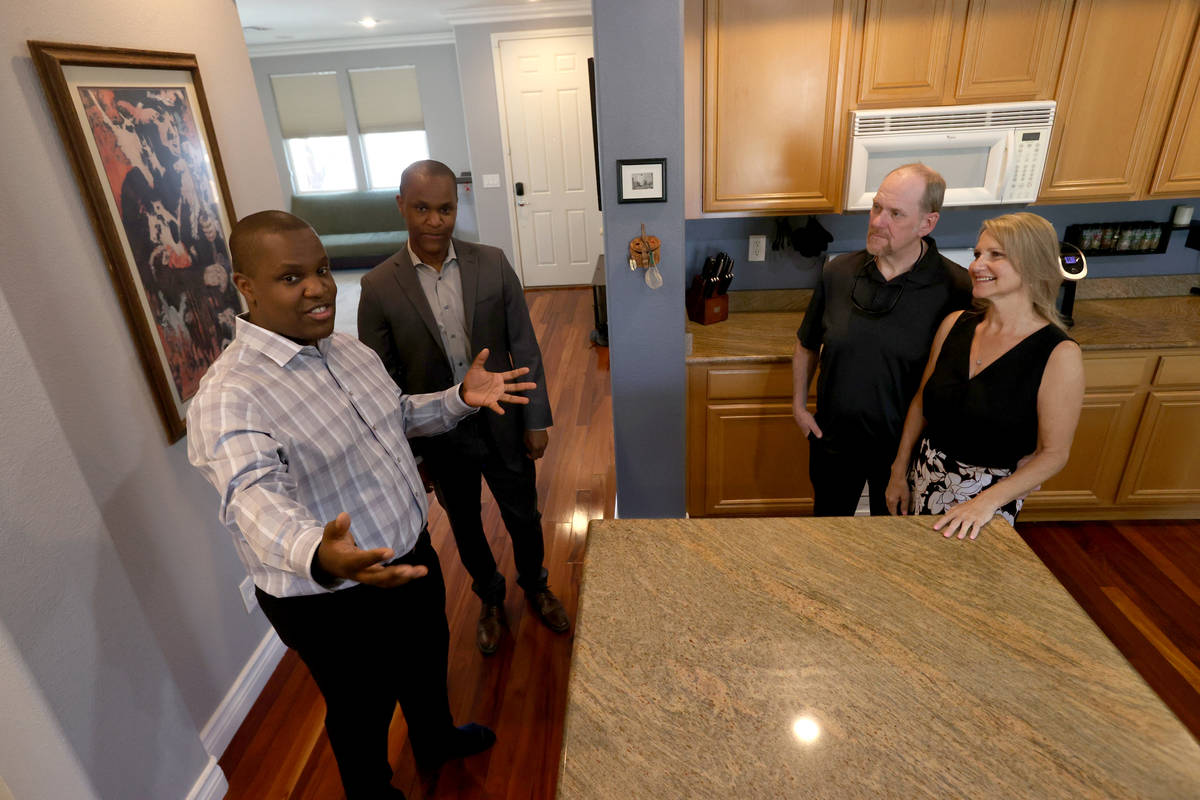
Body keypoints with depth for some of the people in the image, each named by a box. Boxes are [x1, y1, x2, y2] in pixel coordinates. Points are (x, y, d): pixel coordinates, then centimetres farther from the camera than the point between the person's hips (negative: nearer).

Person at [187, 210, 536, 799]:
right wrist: (317, 555, -62)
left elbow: (399, 416, 14)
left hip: (411, 553, 8)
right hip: (332, 600, -8)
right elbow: (255, 500, -42)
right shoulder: (229, 396, -27)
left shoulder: (350, 350, 0)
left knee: (426, 661, 31)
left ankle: (436, 740, 61)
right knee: (363, 711, 19)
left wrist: (460, 398, -1)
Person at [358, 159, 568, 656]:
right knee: (465, 527, 20)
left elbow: (525, 348, -3)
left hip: (502, 425, 1)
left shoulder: (492, 263, -8)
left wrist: (537, 420, -2)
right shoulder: (379, 286, -11)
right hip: (438, 437, 0)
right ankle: (490, 597, 49)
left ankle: (535, 585, 49)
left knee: (523, 517, 18)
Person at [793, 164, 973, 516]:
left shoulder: (956, 289, -17)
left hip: (905, 447, -2)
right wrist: (799, 404, 3)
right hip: (832, 436, 2)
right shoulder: (839, 271, -8)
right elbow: (807, 345, 5)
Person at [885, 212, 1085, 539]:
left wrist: (987, 501, -21)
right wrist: (899, 472, 6)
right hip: (926, 478, 4)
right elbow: (922, 403, 3)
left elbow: (1053, 452, -12)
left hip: (993, 493, -3)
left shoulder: (1059, 353, -16)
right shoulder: (955, 324, -5)